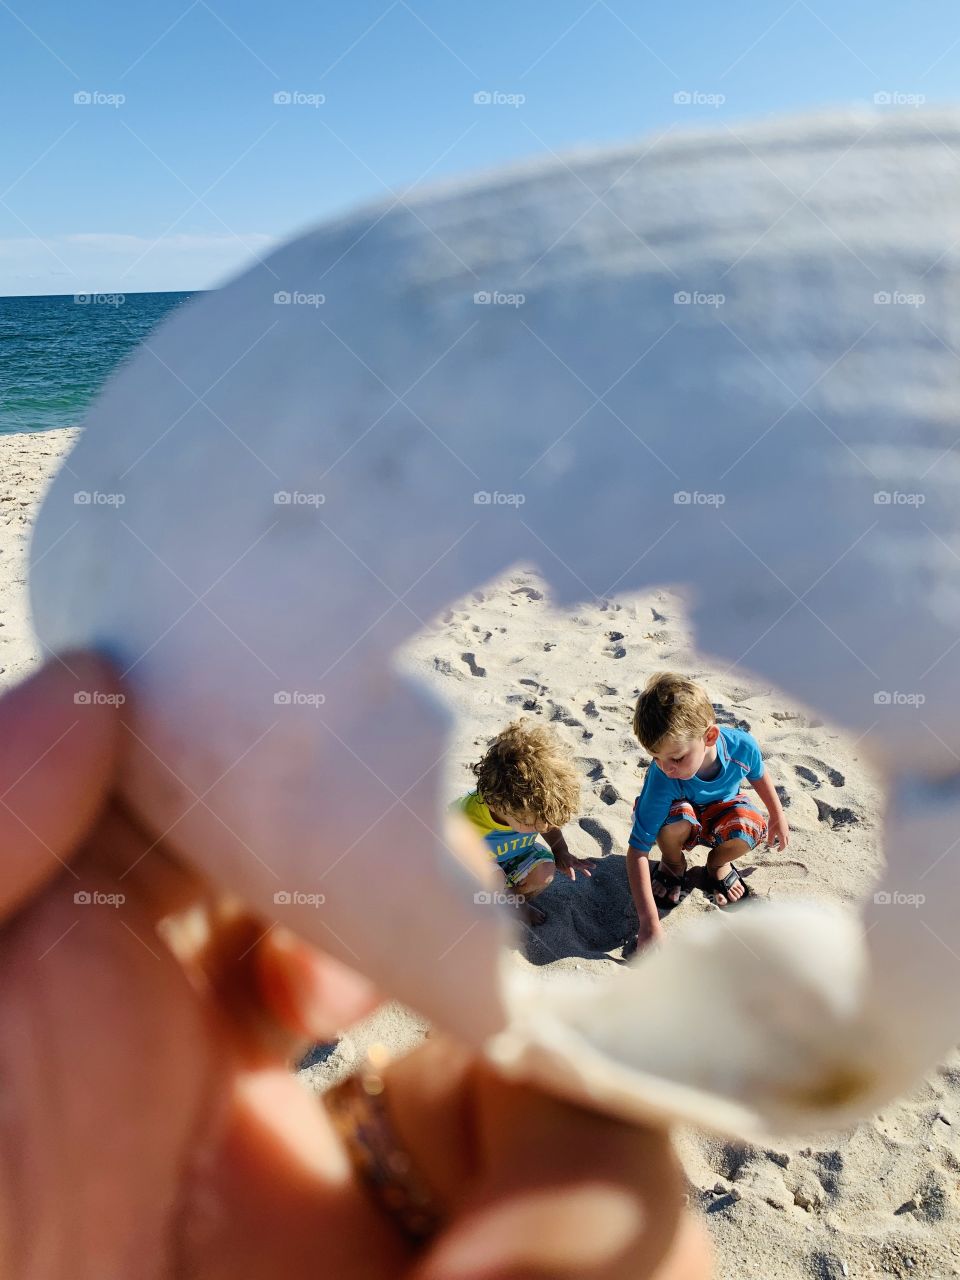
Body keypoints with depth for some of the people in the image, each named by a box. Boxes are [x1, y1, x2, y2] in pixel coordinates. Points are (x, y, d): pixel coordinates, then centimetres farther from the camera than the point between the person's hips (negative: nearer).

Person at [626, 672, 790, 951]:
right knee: (676, 817, -37)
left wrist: (777, 818, 12)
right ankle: (673, 863, -1)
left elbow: (758, 775, -3)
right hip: (683, 823, -2)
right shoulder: (661, 779, -38)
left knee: (750, 827, -32)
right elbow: (637, 850, -35)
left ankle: (717, 863, 4)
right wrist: (649, 924, -40)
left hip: (722, 809, 2)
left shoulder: (741, 746, -31)